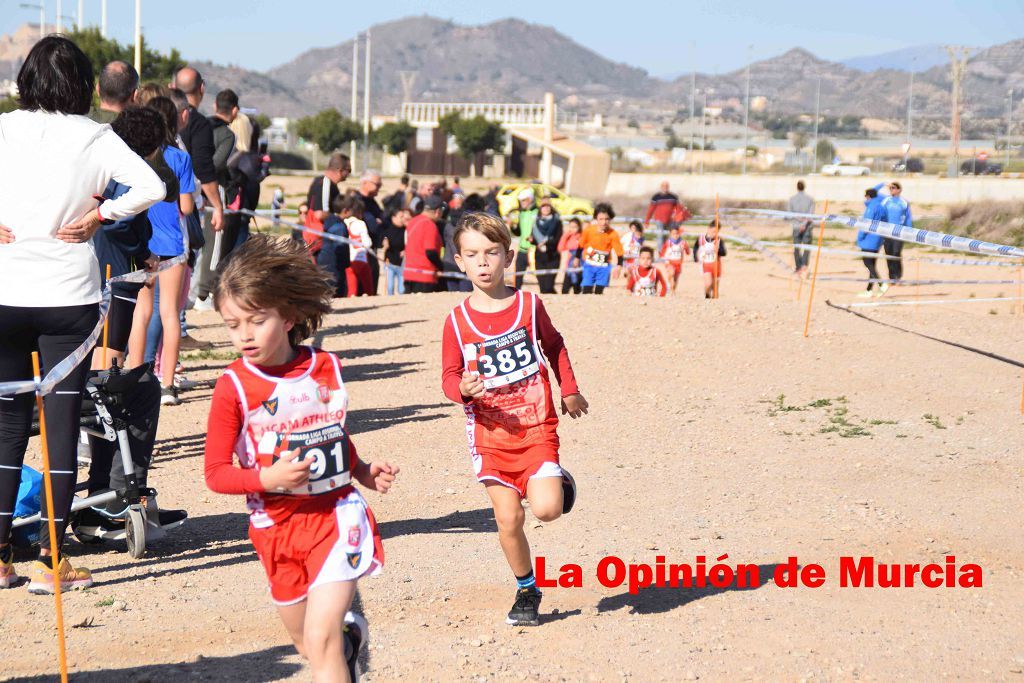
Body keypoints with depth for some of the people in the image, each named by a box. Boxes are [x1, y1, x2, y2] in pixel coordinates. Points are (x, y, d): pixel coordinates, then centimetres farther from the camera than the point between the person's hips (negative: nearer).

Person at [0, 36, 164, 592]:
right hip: (69, 297, -2)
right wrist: (97, 216, -3)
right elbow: (152, 188, -12)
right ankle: (50, 562, 6)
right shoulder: (94, 137, -3)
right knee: (63, 423, 4)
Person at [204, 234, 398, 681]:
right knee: (307, 644, 17)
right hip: (277, 526, 1)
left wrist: (364, 473, 4)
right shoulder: (234, 386, -11)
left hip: (336, 515, -1)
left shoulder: (327, 368, -1)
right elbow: (216, 473, -11)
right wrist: (269, 479, -25)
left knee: (321, 640, -14)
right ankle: (350, 634, 50)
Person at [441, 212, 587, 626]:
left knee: (546, 509, -15)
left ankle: (558, 482, 21)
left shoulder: (529, 305, -1)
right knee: (508, 518, -1)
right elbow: (449, 376, 0)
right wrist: (463, 389, -22)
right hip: (490, 432, 1)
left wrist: (569, 391, 17)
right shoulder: (457, 321, -4)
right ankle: (527, 591, 20)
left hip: (536, 425, 0)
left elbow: (554, 346, 16)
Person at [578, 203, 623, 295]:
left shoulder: (613, 234, -17)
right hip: (589, 265, 1)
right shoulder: (589, 230, -13)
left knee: (599, 291, 0)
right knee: (587, 290, -4)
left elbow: (619, 252, -14)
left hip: (604, 266, -1)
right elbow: (581, 245, 3)